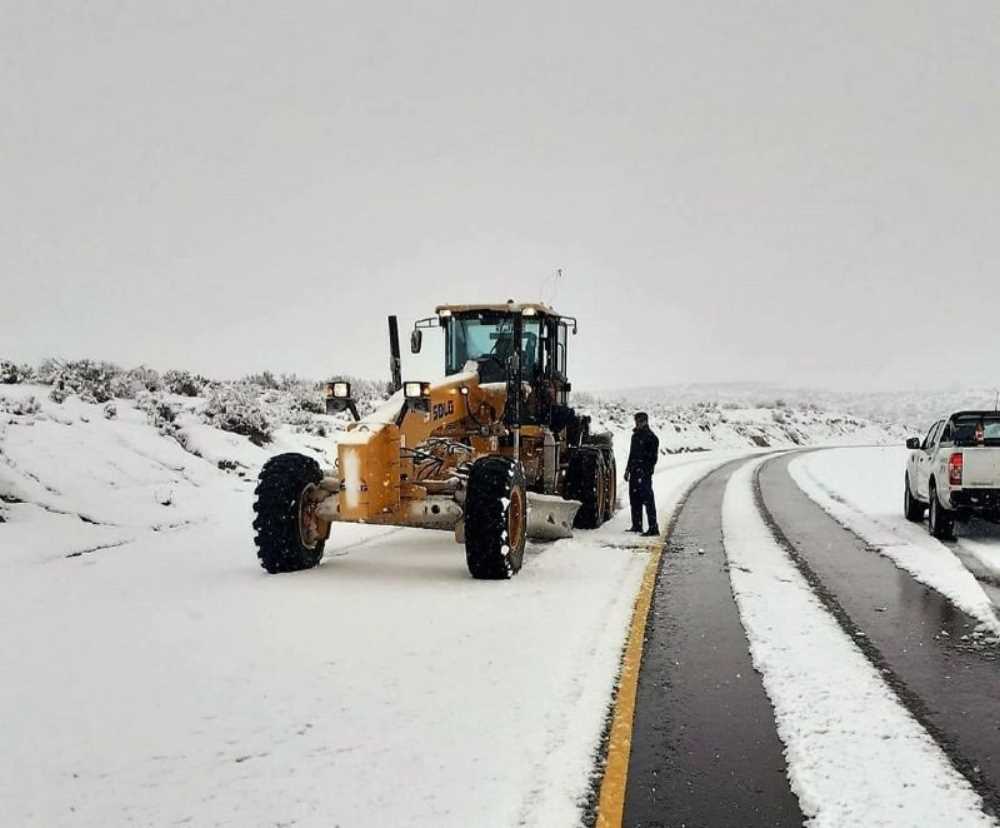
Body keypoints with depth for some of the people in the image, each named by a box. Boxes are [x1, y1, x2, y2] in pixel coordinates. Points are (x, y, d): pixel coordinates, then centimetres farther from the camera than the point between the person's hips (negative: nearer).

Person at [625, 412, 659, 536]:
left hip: (644, 473, -9)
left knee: (647, 499, -11)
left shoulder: (650, 437, -9)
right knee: (634, 499, 14)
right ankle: (637, 525, 24)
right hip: (634, 472, 9)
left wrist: (645, 471, -20)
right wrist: (628, 469, 21)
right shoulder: (636, 435, 17)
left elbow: (653, 457, -14)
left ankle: (653, 528, -11)